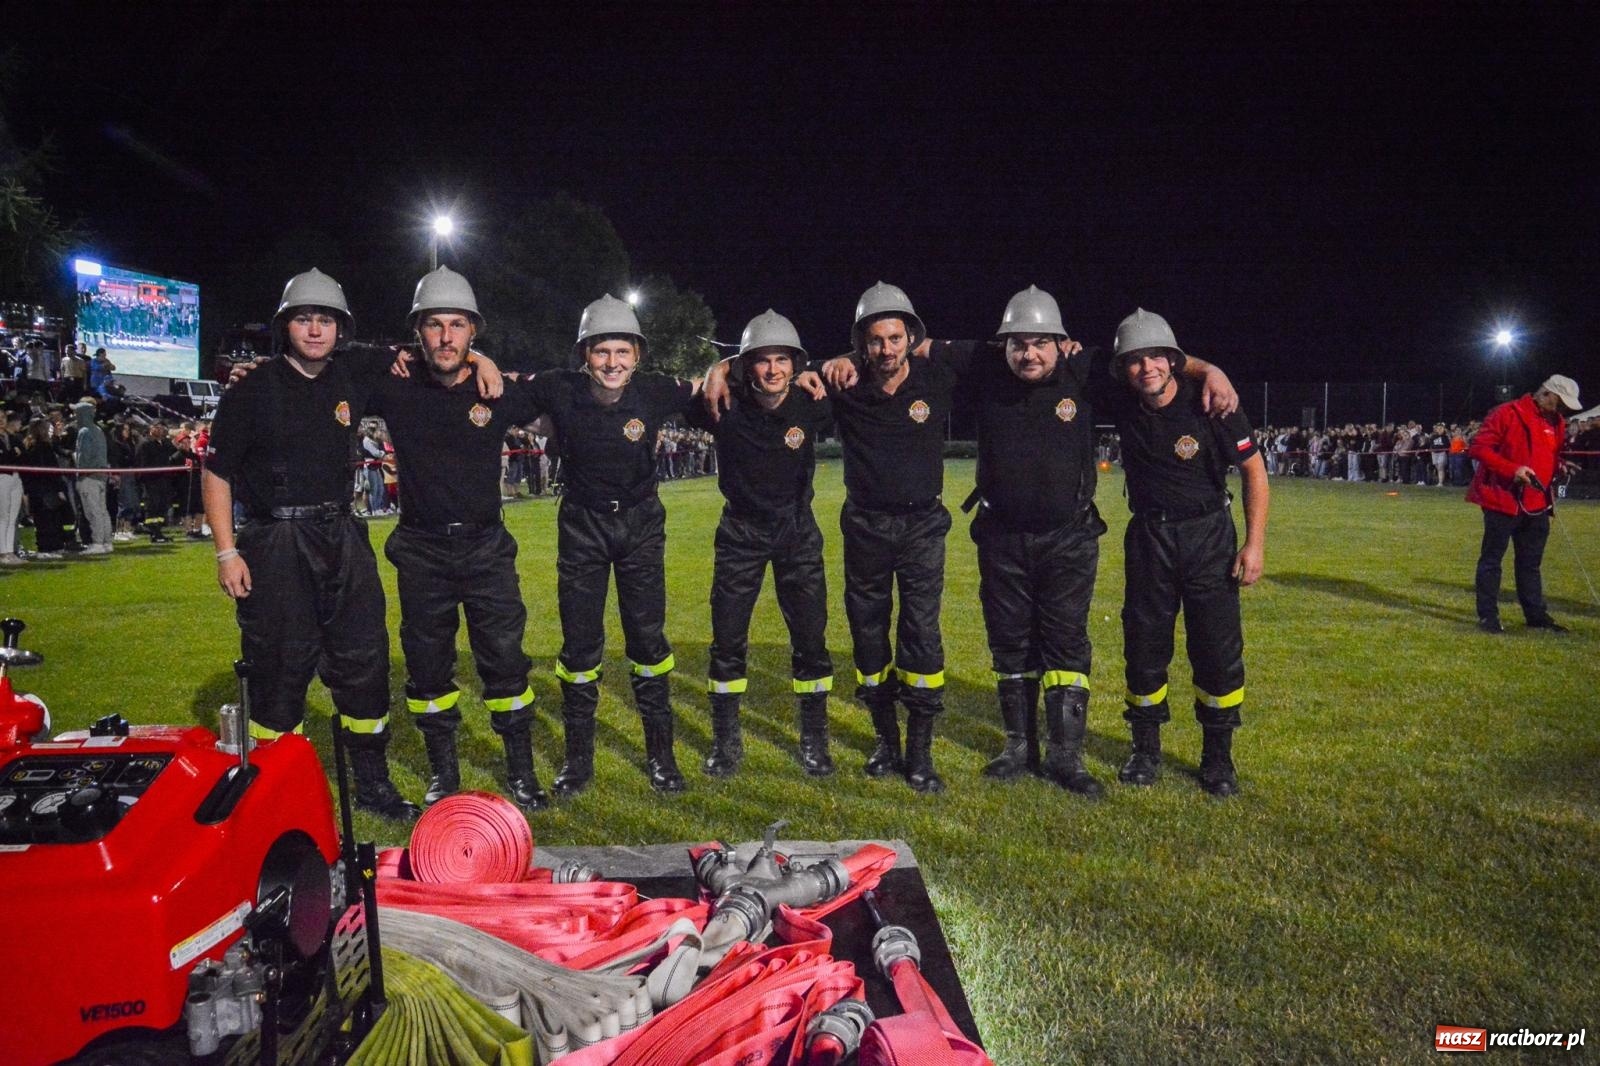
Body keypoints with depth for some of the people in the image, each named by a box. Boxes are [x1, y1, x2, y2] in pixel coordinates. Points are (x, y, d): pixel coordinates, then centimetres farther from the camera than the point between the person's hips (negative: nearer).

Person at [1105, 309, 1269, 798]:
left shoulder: (1211, 407, -15)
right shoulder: (1122, 406, -7)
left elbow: (1254, 469, -6)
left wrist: (1255, 542, -10)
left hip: (1208, 535, -2)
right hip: (1149, 537, 2)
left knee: (1218, 652, 0)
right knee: (1144, 647, 6)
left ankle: (1217, 757, 17)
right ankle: (1146, 749, 24)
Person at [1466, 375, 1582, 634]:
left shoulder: (1557, 423, 12)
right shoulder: (1507, 414, -13)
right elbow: (1478, 447, -16)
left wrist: (1559, 465, 2)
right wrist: (1512, 469, -23)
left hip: (1537, 503, 8)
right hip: (1503, 499, -8)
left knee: (1531, 563, 15)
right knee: (1492, 559, 1)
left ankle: (1536, 614, 23)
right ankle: (1487, 615, 7)